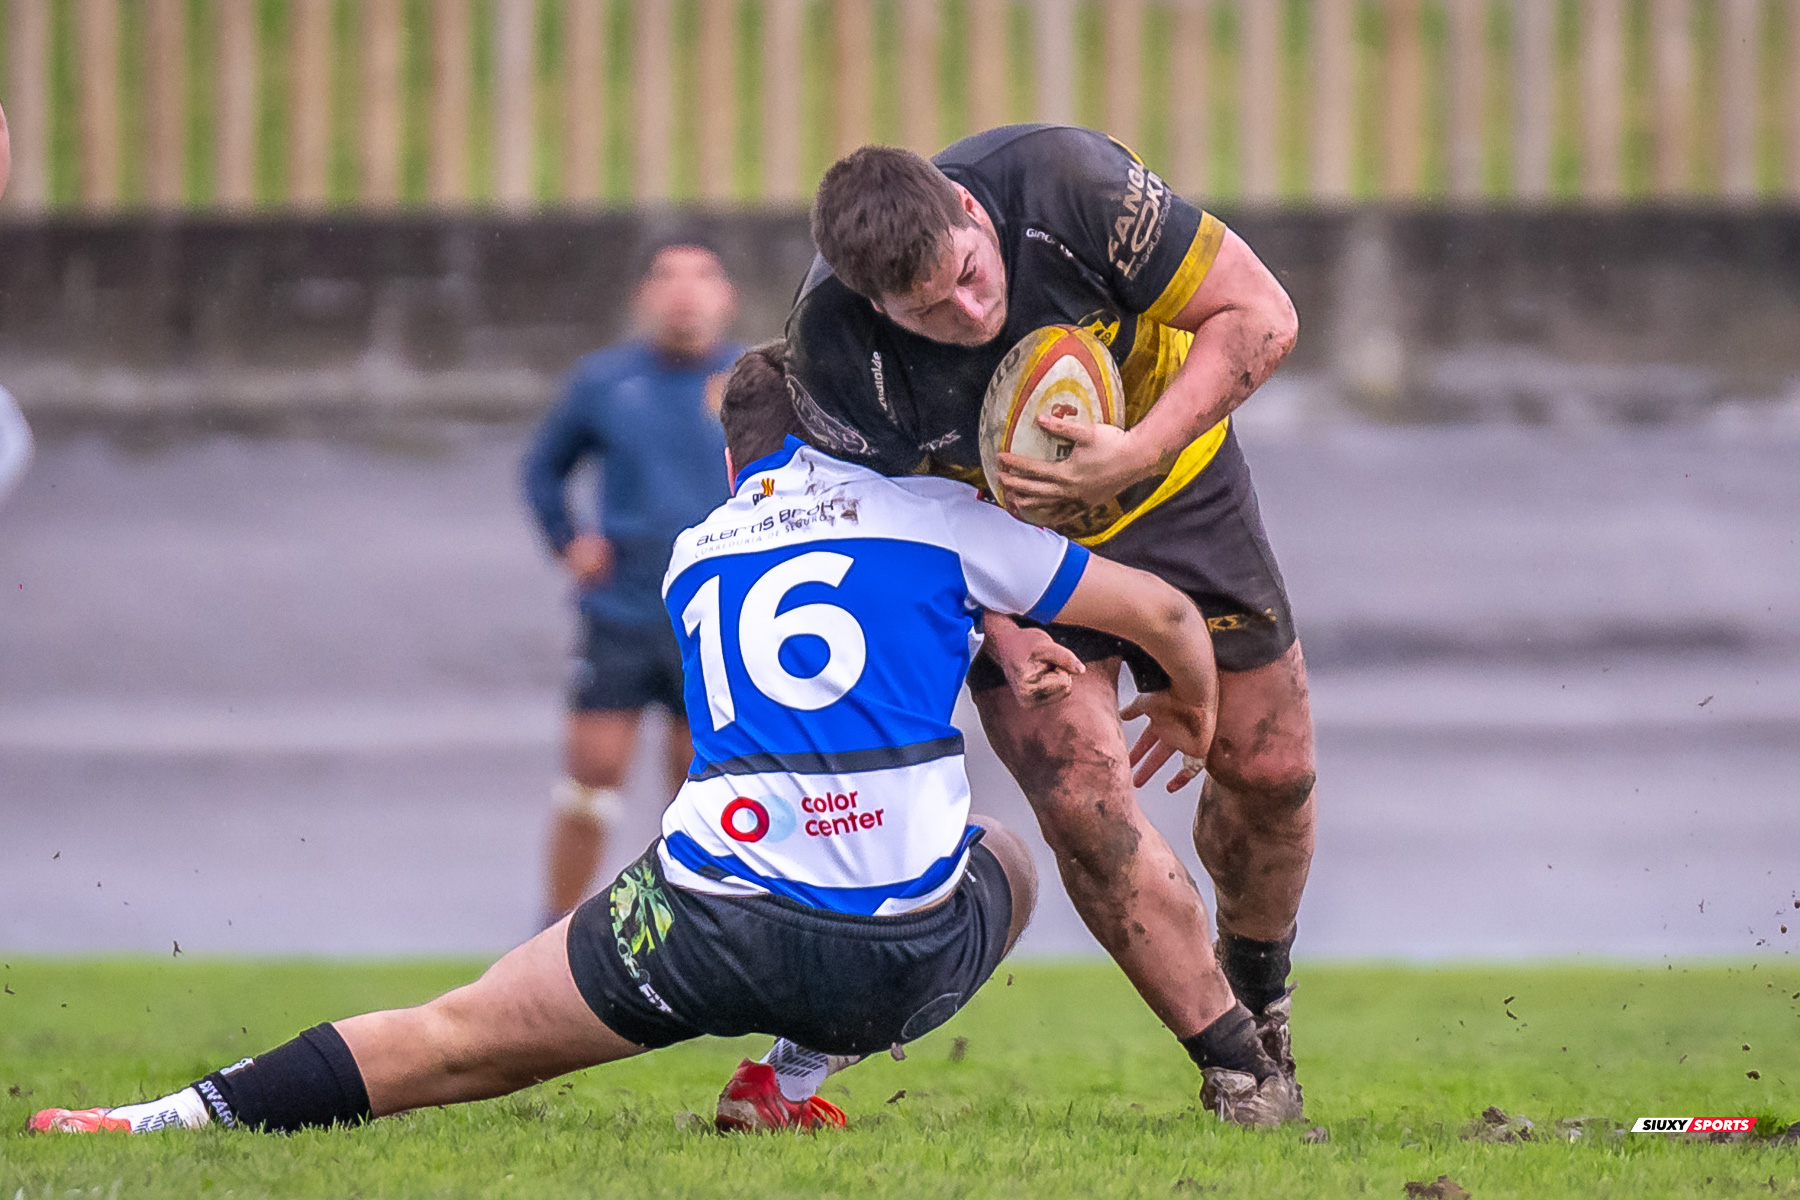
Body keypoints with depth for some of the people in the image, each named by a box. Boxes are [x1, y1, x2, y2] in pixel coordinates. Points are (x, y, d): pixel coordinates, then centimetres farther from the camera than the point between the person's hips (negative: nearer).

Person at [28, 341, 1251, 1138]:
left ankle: (188, 1117, -8)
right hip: (906, 952, -1)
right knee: (1010, 855, 33)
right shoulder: (937, 514, 12)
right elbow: (1161, 609, 15)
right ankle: (791, 1081, 17)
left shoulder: (694, 554, 22)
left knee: (451, 1039, 9)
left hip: (715, 918, 1)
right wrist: (1194, 702, 36)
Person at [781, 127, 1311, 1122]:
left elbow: (1260, 315, -25)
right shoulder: (830, 345, -31)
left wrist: (1136, 454, -35)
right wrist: (1007, 630, -29)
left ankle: (1257, 990, 35)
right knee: (1084, 804, -16)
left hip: (1175, 493, 1)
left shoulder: (1066, 181, -34)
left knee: (1268, 769, 4)